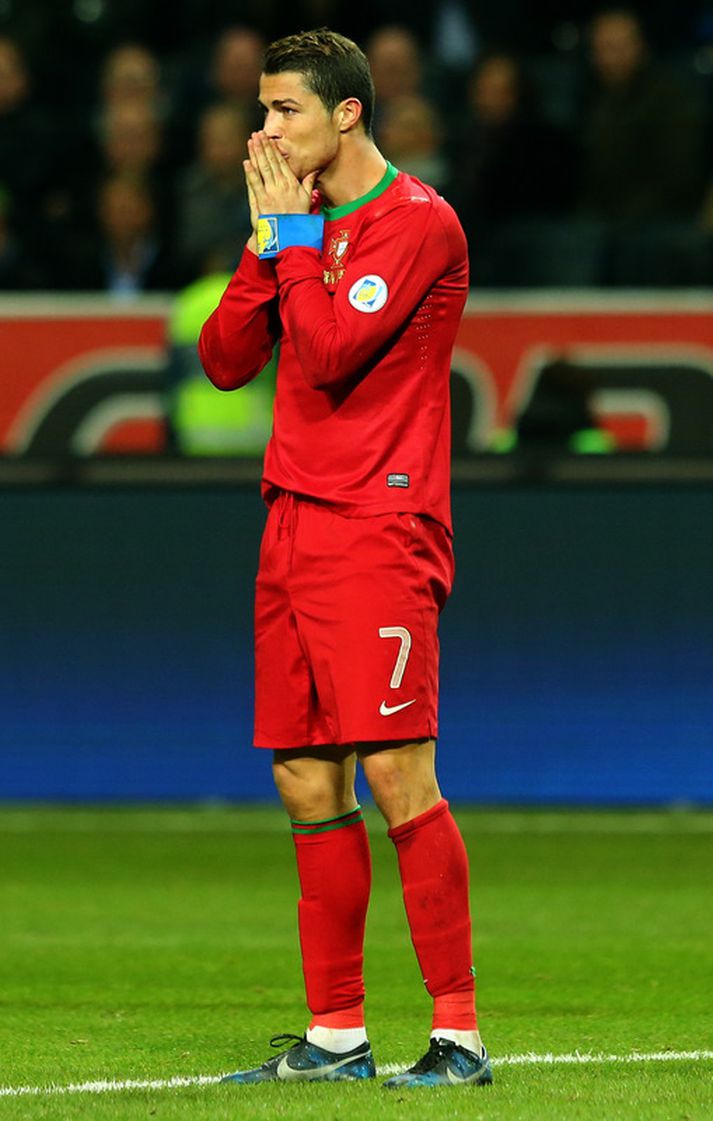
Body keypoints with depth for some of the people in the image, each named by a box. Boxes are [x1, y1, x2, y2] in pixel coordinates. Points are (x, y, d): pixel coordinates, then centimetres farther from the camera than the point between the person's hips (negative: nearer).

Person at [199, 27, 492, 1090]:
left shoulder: (417, 222, -8)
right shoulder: (306, 222, 17)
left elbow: (329, 352, -17)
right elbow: (224, 359, 12)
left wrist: (294, 240, -6)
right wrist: (268, 243, 2)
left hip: (378, 532, -8)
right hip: (293, 526, 8)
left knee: (397, 773, -13)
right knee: (307, 784, 6)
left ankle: (459, 1031, -11)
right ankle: (336, 1033, 11)